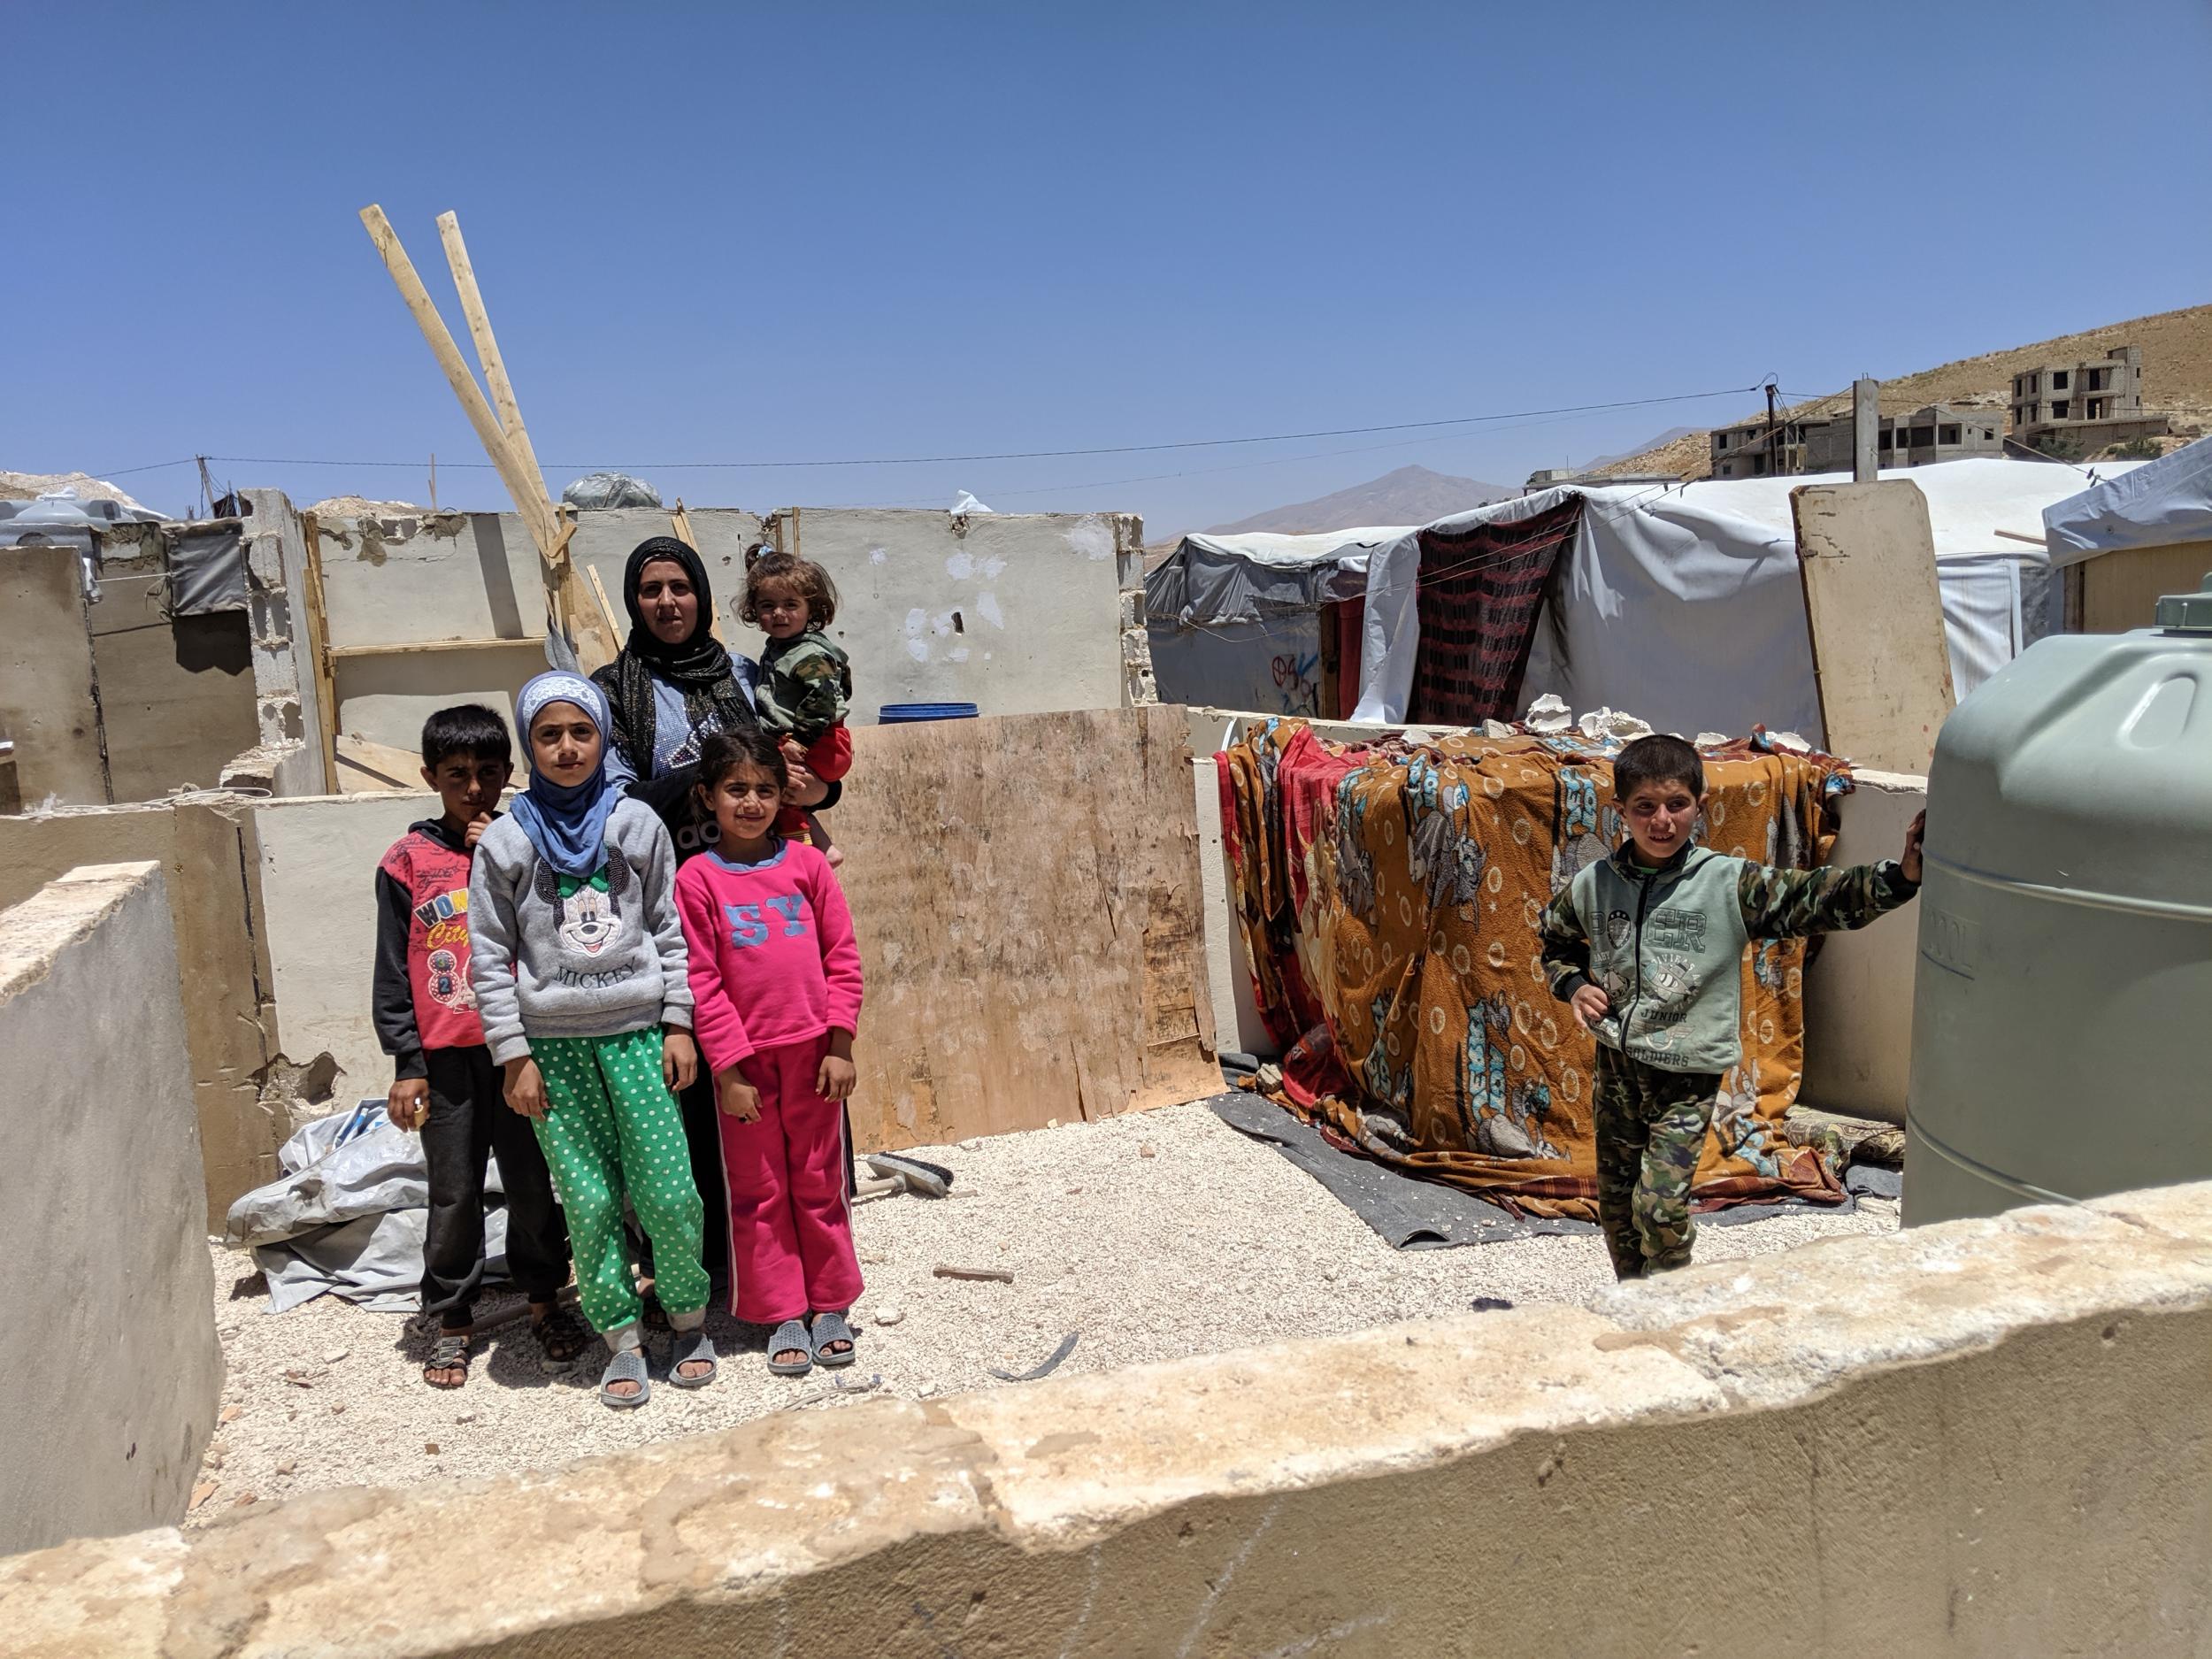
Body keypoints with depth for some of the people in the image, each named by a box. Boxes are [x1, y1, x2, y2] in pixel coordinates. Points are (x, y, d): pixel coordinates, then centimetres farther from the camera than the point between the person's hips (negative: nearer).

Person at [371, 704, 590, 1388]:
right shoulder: (408, 860, 0)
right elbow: (393, 971, 1)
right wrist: (406, 1063, -3)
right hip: (444, 1054, -1)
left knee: (532, 1182, 10)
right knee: (453, 1193, 8)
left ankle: (544, 1300, 27)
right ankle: (451, 1320, 23)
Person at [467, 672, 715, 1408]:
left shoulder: (636, 824, 3)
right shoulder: (505, 841, 1)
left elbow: (670, 931, 6)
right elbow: (490, 958, 2)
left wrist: (679, 1025, 1)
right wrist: (514, 1057, -2)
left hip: (637, 1030, 0)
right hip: (553, 1041, 0)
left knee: (669, 1191, -2)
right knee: (589, 1201, 3)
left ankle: (690, 1319, 20)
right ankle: (622, 1338, 18)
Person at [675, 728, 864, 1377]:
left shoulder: (806, 863, 1)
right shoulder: (696, 879, -4)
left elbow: (843, 957, 2)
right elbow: (701, 982, -5)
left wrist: (840, 1045, -3)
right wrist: (728, 1068, -8)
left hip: (812, 1050, 1)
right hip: (744, 1058, -1)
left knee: (820, 1182, 11)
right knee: (759, 1190, 8)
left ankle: (832, 1307, 25)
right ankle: (784, 1316, 21)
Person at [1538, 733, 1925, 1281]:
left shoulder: (1731, 885, -10)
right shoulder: (1594, 885, -2)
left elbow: (1820, 899, -20)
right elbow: (1556, 941, 17)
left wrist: (1902, 874, -35)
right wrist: (1573, 985, -2)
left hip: (1687, 1076, -3)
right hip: (1616, 1068, 4)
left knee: (1661, 1206, -12)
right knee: (1615, 1203, 16)